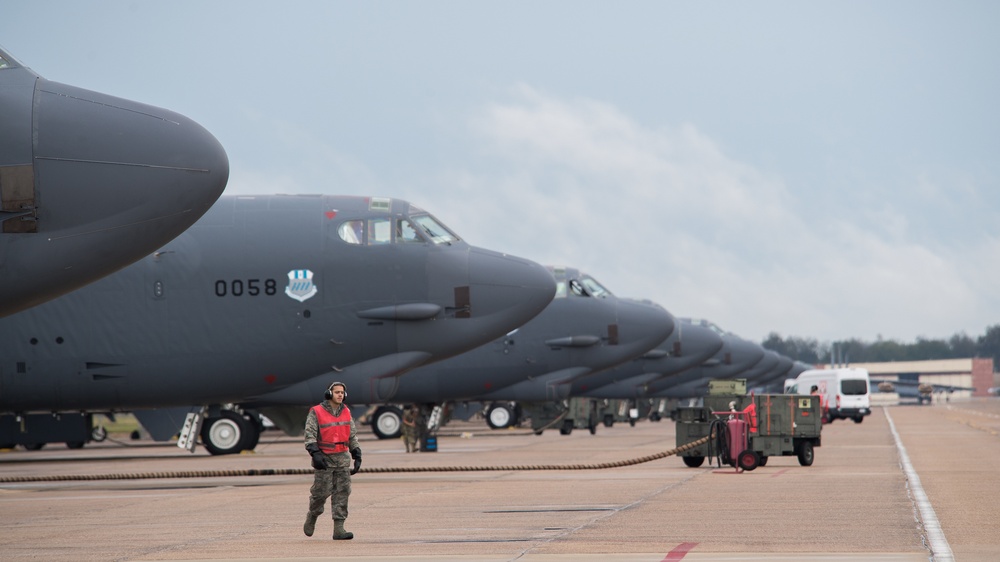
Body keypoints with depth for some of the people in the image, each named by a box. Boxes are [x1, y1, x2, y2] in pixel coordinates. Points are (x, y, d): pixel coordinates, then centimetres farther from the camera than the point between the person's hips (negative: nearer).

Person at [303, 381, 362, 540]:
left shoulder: (346, 412, 9)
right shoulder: (316, 412, -6)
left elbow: (352, 435, 15)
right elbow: (309, 434, -12)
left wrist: (357, 456, 10)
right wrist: (315, 453, -25)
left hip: (342, 457, 4)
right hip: (324, 458, -4)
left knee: (342, 492, -3)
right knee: (321, 491, -3)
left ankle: (339, 529, -3)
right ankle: (311, 517, 26)